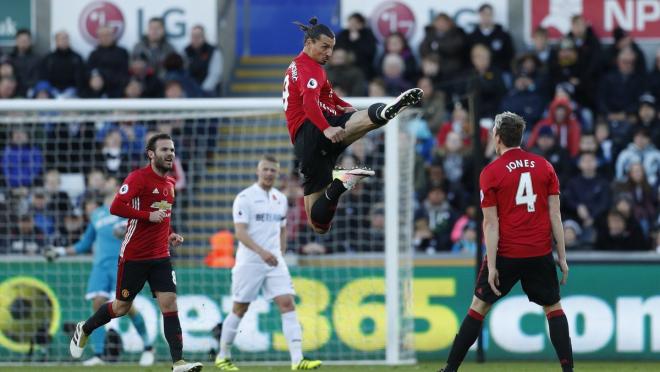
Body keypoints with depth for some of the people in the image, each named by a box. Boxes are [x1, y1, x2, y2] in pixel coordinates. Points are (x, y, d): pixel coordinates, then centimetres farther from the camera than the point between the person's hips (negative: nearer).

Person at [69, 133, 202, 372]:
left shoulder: (170, 183, 11)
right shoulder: (139, 178, -12)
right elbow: (116, 207, -22)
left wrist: (170, 234, 10)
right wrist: (148, 216, -25)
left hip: (161, 256, 5)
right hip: (134, 256, -5)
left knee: (170, 304, -9)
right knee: (121, 307, 8)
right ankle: (84, 330, 34)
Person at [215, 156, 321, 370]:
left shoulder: (281, 199, 12)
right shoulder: (245, 198, -8)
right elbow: (240, 232, -17)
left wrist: (280, 255, 14)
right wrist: (261, 252, -28)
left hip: (275, 263, 5)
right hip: (249, 262, -5)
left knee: (287, 304, -10)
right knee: (239, 309, 4)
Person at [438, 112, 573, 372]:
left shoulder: (490, 173, -5)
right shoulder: (544, 166, 4)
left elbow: (491, 224, -7)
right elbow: (555, 216, 3)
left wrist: (491, 266, -7)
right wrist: (562, 257, 6)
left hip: (506, 253, -2)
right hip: (541, 253, 2)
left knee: (479, 306, 9)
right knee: (553, 307, 13)